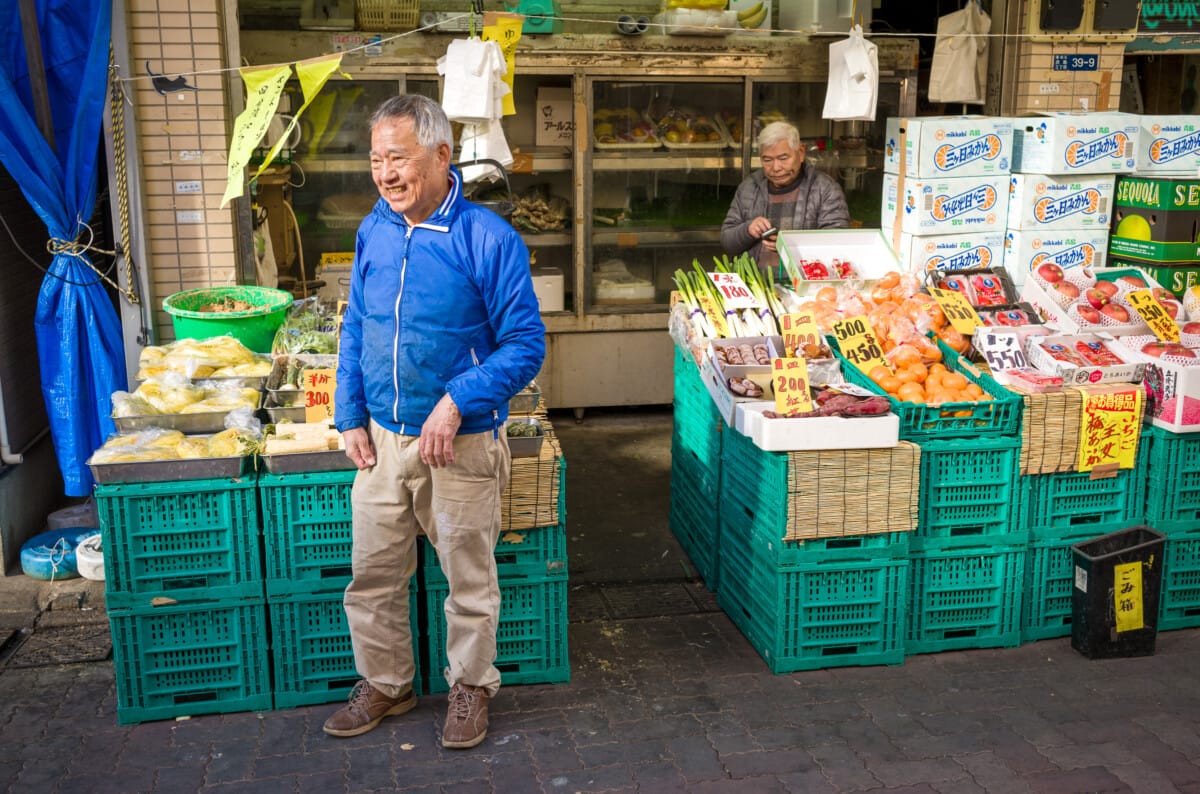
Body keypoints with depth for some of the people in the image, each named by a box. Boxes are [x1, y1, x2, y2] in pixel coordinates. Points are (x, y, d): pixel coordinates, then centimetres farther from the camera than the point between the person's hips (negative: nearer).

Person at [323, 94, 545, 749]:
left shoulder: (488, 239, -14)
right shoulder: (374, 231, 4)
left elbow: (525, 345, -13)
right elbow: (355, 329, 13)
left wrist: (457, 403, -23)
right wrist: (350, 417, 5)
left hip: (462, 444, -5)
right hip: (383, 441, 5)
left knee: (469, 577, 10)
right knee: (372, 574, 14)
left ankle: (470, 687, 32)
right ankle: (384, 684, 35)